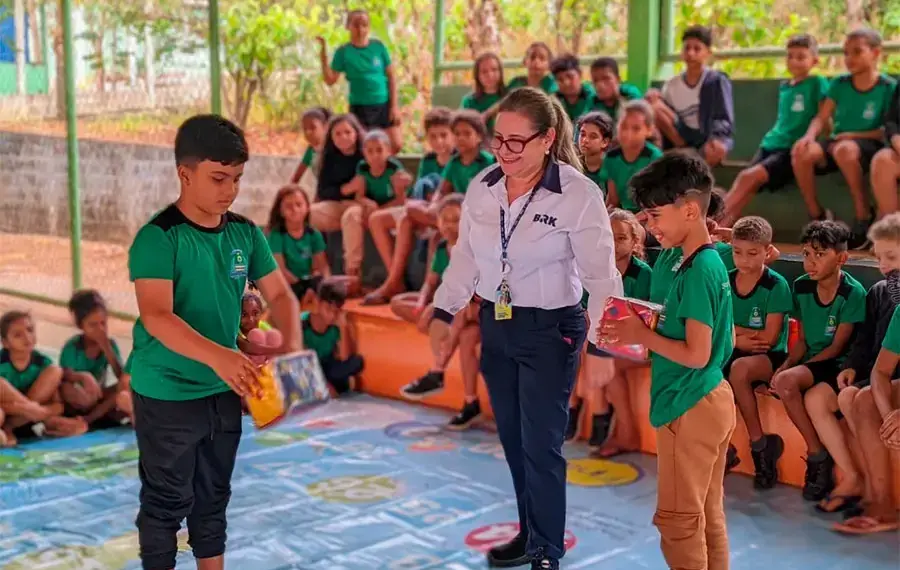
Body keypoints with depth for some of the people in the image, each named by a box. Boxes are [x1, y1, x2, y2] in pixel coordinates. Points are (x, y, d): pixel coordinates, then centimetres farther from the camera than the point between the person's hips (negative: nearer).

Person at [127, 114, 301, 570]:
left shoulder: (246, 233, -1)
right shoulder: (158, 238, -20)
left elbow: (279, 294, 2)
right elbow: (156, 317, -30)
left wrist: (292, 344, -18)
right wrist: (217, 355, -45)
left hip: (224, 391, 6)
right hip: (166, 394, -6)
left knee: (214, 494, 20)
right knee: (167, 500, 8)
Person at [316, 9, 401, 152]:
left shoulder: (378, 46, -1)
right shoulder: (344, 52, -4)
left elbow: (391, 76, 2)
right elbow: (330, 80, -4)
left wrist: (394, 105, -3)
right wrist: (323, 57, -16)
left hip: (384, 104, 1)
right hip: (360, 106, -1)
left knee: (396, 145, -1)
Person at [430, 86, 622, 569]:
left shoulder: (578, 194, -17)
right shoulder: (482, 187, -1)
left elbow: (600, 272, -15)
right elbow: (465, 257, 10)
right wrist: (444, 311, 6)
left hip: (550, 329, -5)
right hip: (495, 324, 6)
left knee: (540, 444, -1)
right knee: (512, 439, 15)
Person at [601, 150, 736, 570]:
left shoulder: (697, 271, -20)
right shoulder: (711, 261, 8)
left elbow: (696, 354, -23)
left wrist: (642, 336, -13)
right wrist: (645, 331, 4)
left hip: (689, 408, -10)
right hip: (712, 399, 10)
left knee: (678, 519, 2)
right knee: (707, 516, 17)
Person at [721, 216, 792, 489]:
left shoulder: (776, 285, -9)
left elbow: (769, 338, -13)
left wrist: (733, 330, -8)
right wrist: (741, 339, -14)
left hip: (770, 357, -4)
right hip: (736, 354, 4)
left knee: (740, 368, -36)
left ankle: (759, 444, -19)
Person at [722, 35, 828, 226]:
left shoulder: (817, 83, 2)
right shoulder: (783, 86, 19)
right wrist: (768, 140, 13)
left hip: (793, 150, -6)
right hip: (770, 145, 6)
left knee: (749, 176, -26)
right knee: (744, 180, -20)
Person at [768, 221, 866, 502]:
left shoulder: (853, 293, -12)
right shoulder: (801, 286, 4)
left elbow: (837, 347, -11)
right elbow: (802, 340, 11)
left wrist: (788, 372, -16)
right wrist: (785, 366, -9)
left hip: (837, 365, -5)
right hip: (810, 362, 5)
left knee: (787, 382, -32)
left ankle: (817, 455, -15)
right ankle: (819, 454, -15)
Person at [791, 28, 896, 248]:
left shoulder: (889, 87, -1)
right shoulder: (839, 83, 9)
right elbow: (821, 118, 4)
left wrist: (853, 135, -15)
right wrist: (809, 136, -18)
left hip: (869, 145, -4)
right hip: (837, 143, 4)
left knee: (845, 149, -41)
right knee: (801, 153, -28)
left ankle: (864, 217, -24)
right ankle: (818, 218, -12)